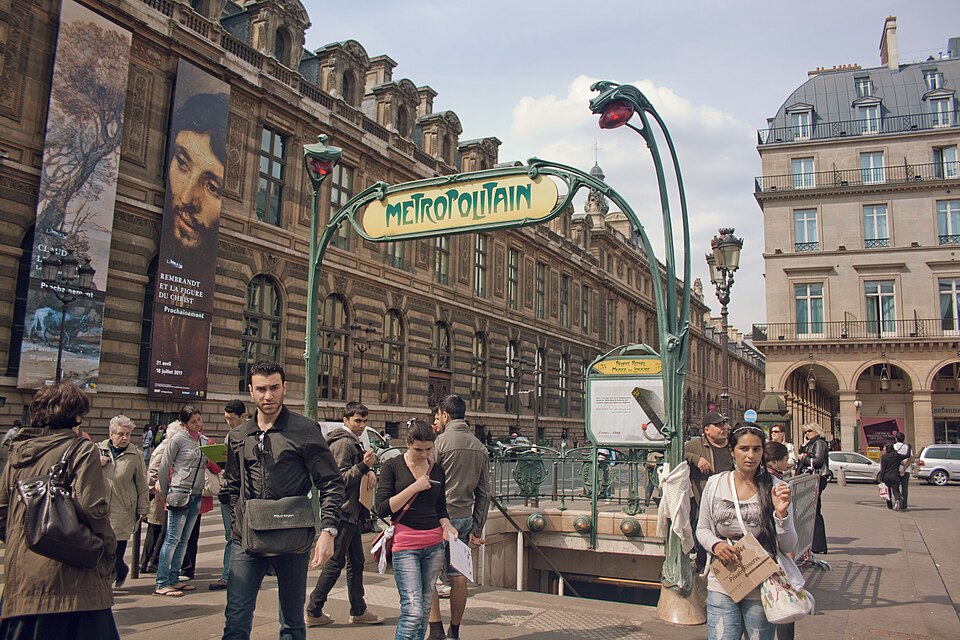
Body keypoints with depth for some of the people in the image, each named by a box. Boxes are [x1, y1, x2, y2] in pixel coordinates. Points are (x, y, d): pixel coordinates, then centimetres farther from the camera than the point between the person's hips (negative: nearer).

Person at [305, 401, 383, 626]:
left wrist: (370, 470, 1)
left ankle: (359, 611, 21)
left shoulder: (354, 443, 17)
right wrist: (364, 466, -31)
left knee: (356, 562, 14)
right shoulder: (343, 443, -14)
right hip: (343, 512, -11)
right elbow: (341, 479, -19)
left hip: (351, 512, 11)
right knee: (335, 563, -4)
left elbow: (360, 465, 23)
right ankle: (313, 611, 6)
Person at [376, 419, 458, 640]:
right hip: (405, 542, -5)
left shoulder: (437, 471, 11)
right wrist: (414, 488, -13)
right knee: (413, 610, -12)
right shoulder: (392, 466, -1)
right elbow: (381, 509, -8)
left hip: (434, 543, 5)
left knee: (425, 608, 9)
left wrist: (446, 526, -2)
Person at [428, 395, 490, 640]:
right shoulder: (479, 447, 10)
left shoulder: (441, 441, -10)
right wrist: (477, 528, 15)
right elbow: (484, 493, 11)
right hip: (465, 517, 6)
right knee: (458, 576, 11)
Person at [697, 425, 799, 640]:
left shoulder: (776, 488, -6)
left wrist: (781, 513, -20)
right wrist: (715, 545, -10)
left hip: (762, 589, -1)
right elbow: (702, 529, 10)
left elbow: (788, 546, -3)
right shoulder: (714, 485, -1)